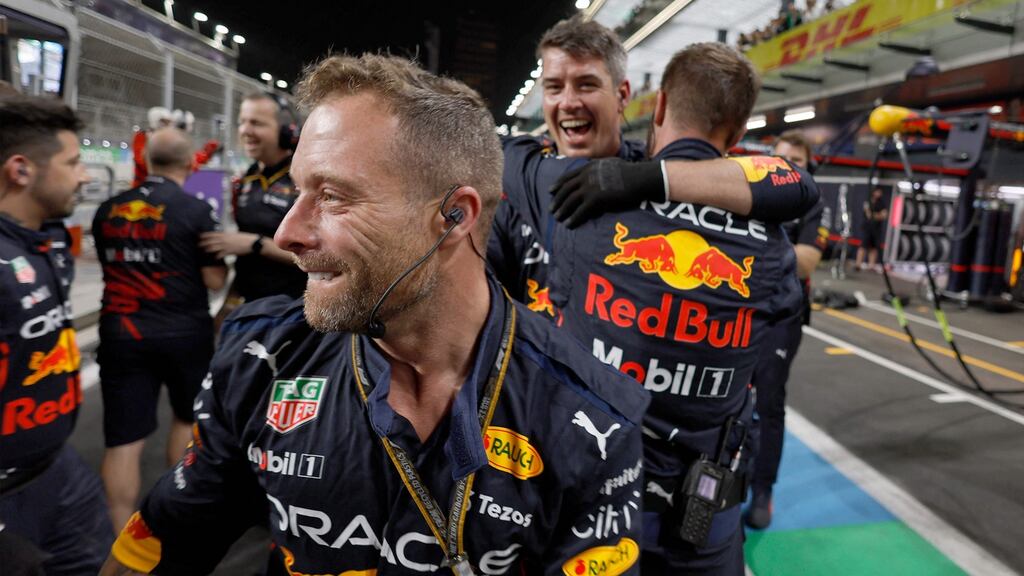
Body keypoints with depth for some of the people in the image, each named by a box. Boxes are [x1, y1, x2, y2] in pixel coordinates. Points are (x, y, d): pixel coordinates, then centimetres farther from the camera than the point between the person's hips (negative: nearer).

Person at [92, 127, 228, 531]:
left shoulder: (107, 210, 5)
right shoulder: (196, 210, -10)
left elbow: (111, 266, 17)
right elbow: (215, 280, -10)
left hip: (120, 333, 3)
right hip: (183, 332, -3)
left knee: (124, 438, 5)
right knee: (188, 417, 21)